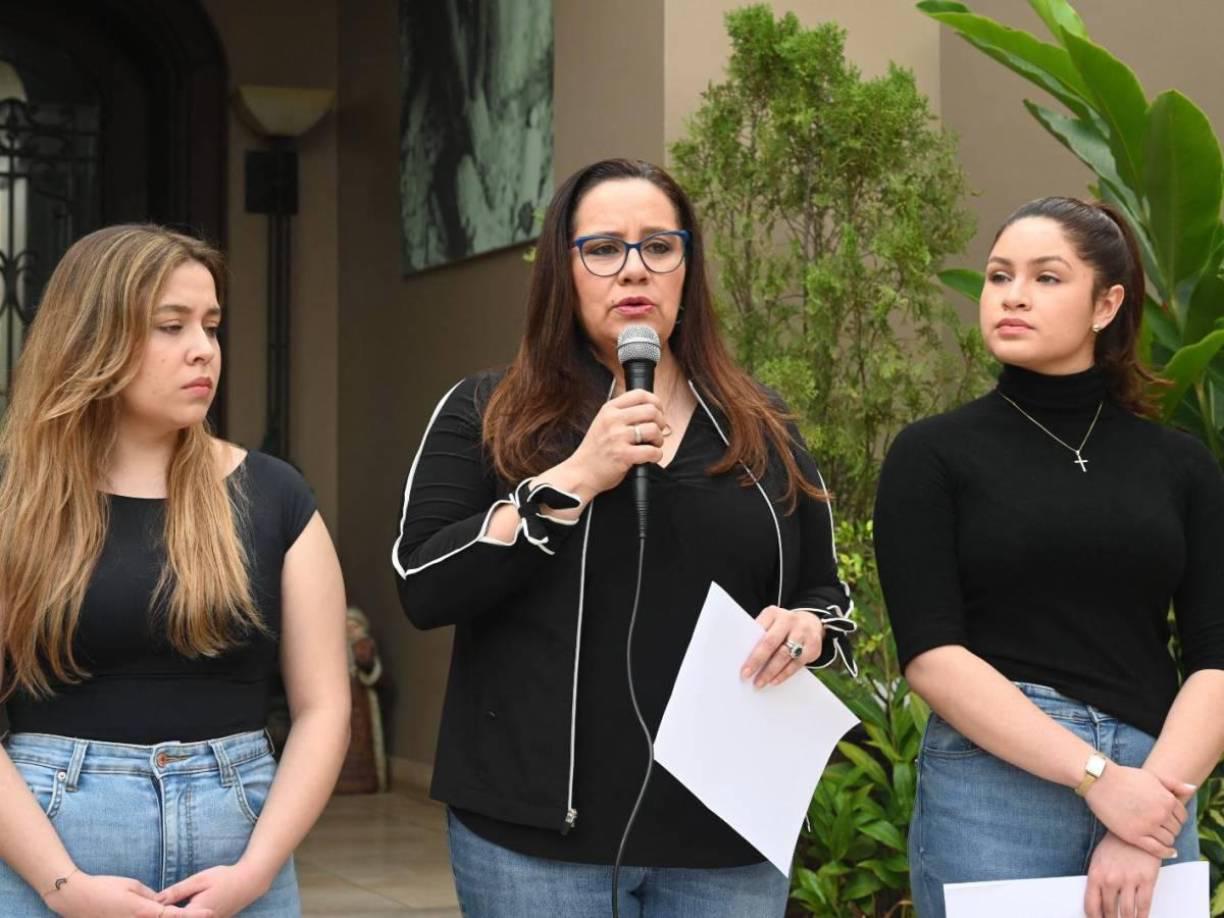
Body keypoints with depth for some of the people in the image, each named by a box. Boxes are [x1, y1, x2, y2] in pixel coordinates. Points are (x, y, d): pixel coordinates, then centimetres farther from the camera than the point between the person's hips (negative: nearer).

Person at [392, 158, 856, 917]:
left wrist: (807, 628, -7)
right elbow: (423, 589, -7)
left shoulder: (761, 430, 10)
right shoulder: (487, 414, 2)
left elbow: (827, 593, 17)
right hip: (540, 830, -2)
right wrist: (574, 479, -15)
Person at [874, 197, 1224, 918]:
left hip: (1151, 786, 3)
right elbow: (931, 656, -9)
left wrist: (1153, 793, -13)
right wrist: (1098, 776, -15)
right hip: (993, 788, -2)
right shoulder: (934, 455, 1)